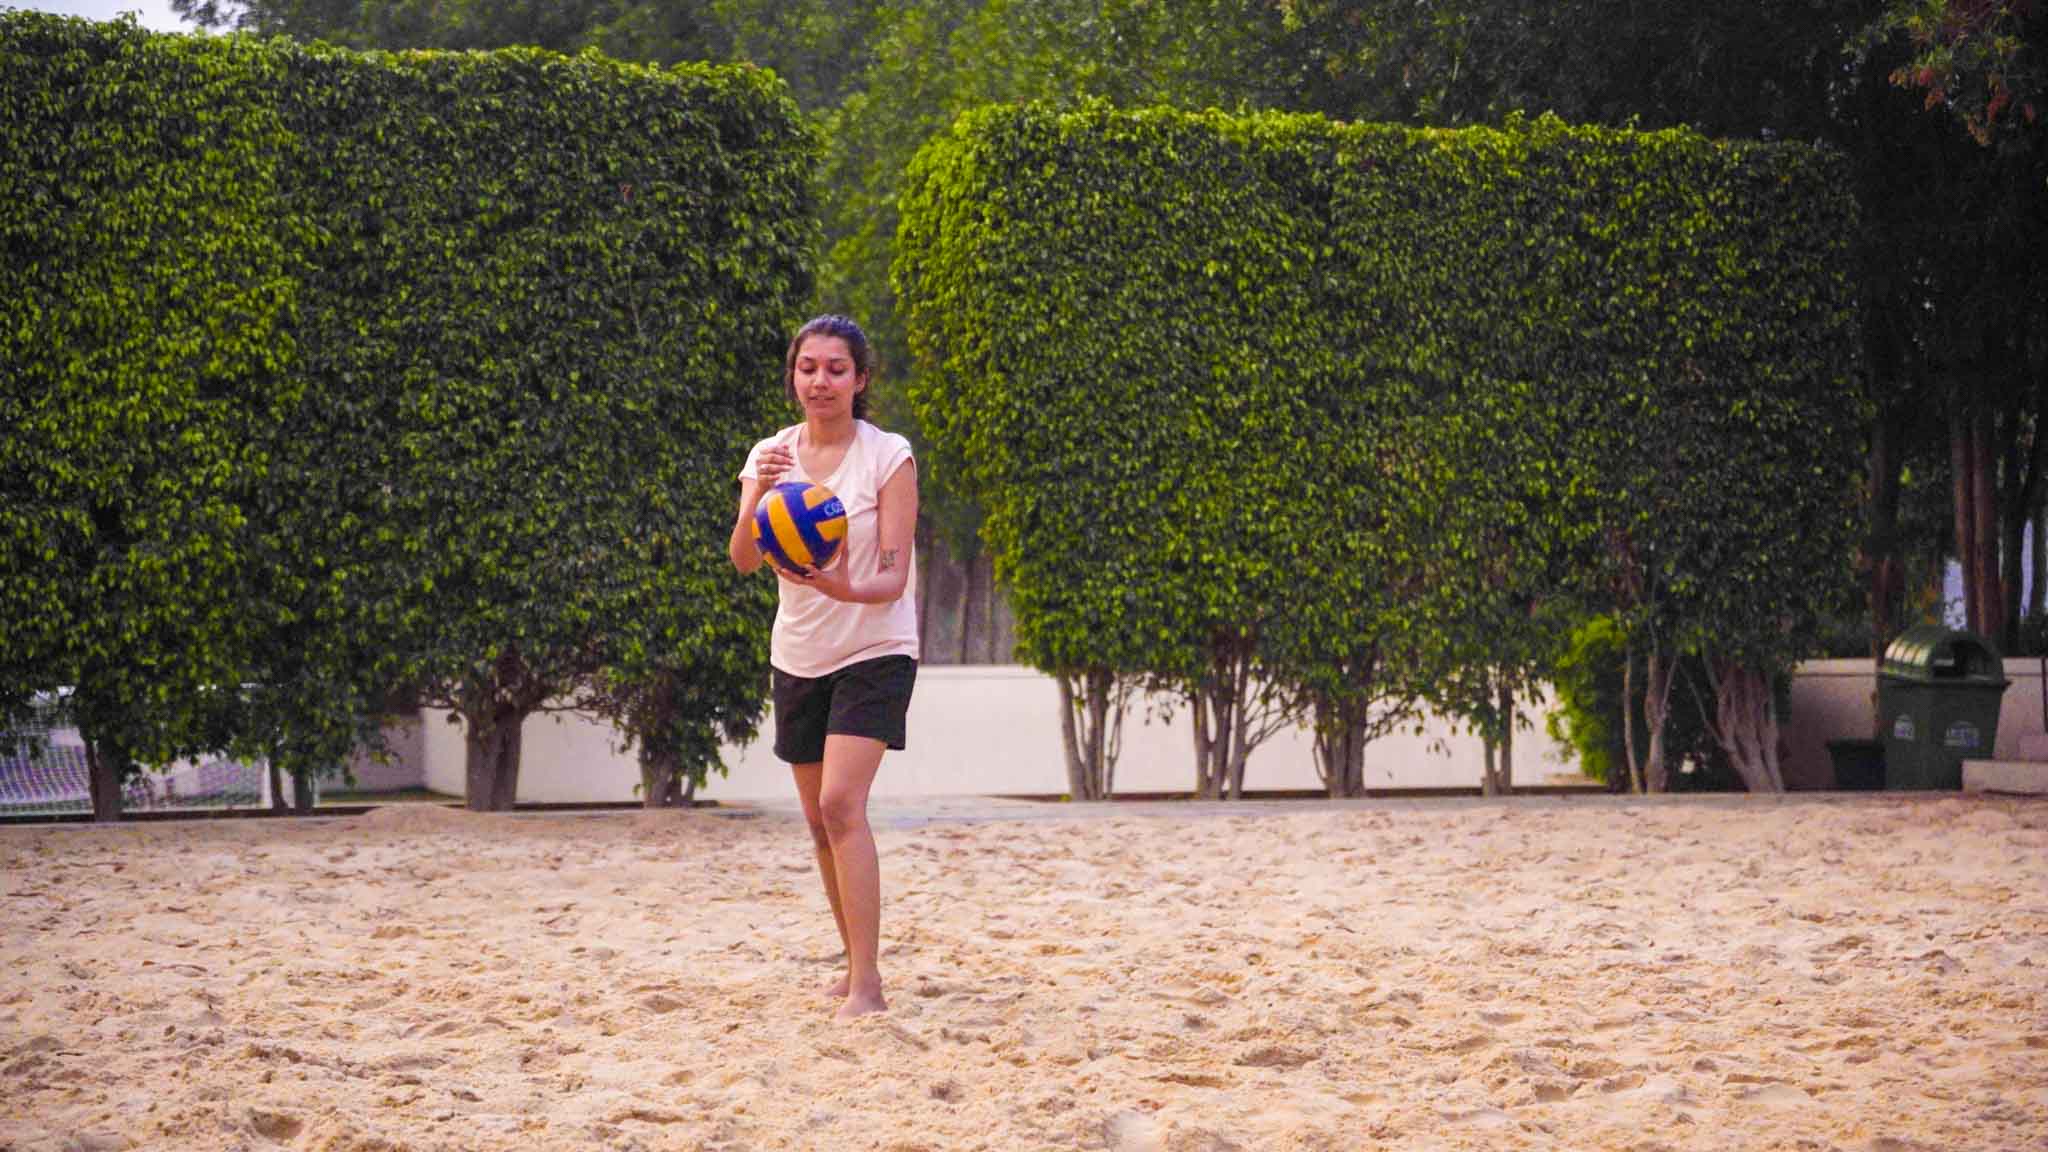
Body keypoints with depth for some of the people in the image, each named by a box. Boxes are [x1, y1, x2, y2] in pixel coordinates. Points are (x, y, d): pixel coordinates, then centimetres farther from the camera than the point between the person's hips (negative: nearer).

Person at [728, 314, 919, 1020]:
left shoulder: (888, 458, -11)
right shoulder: (771, 455, 0)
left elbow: (894, 576, -15)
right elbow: (743, 560, -12)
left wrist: (847, 588, -36)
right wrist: (758, 497, -30)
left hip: (875, 651, -5)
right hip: (799, 656, 5)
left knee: (841, 804, -20)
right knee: (820, 820, 10)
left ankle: (867, 986, -21)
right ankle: (857, 966, 25)